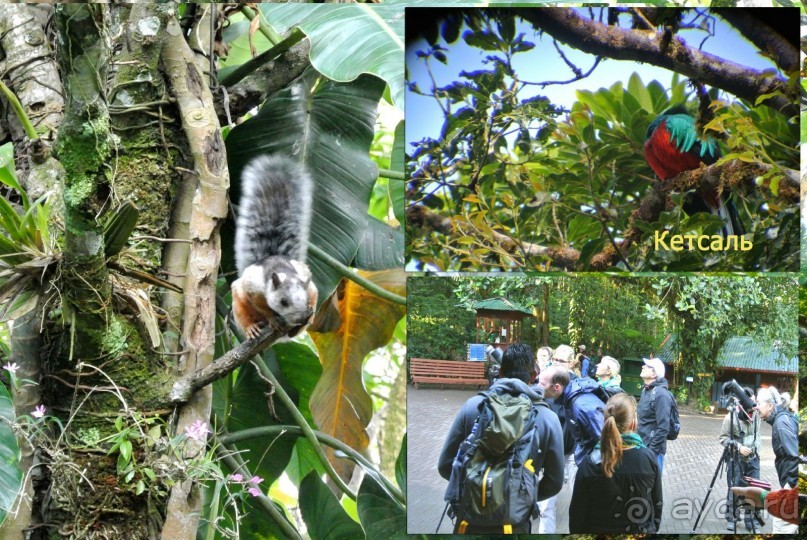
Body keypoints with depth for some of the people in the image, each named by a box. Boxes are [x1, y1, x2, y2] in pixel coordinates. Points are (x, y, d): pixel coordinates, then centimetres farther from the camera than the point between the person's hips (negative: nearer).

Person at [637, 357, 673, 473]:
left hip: (652, 449, -9)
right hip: (643, 446, 9)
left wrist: (652, 450, -20)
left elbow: (663, 427, -21)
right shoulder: (646, 390, 11)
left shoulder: (661, 394, -17)